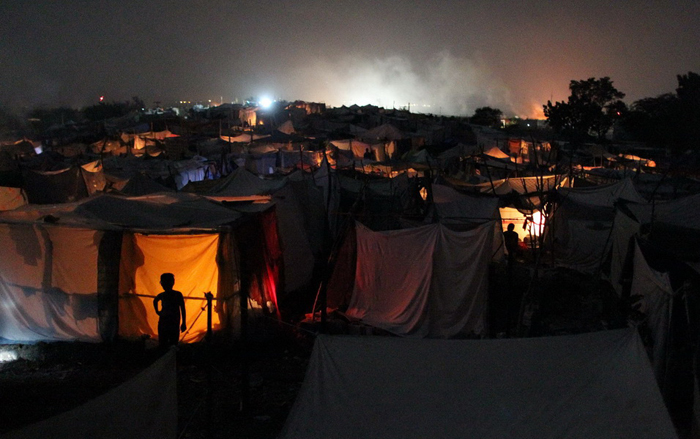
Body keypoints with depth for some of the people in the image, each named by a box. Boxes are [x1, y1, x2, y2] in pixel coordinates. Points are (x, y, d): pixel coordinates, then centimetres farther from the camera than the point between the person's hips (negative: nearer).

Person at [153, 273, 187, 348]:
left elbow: (182, 310, -2)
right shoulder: (161, 295, 5)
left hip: (174, 323, -3)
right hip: (163, 323, 3)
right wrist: (157, 311, 19)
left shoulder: (178, 295, -5)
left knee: (173, 344, -4)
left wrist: (184, 323, -3)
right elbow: (155, 301, 29)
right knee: (162, 345, 4)